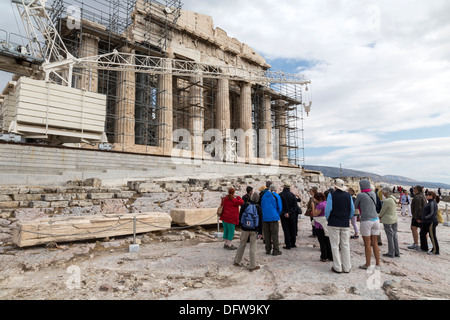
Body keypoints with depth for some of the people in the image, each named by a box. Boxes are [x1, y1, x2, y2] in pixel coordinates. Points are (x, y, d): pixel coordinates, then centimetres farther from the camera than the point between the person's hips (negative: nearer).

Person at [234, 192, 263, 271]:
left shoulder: (244, 205, -6)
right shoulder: (258, 208, -6)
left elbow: (240, 217, 2)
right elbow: (260, 221, -4)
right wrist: (260, 232, 2)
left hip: (244, 229, 1)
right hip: (254, 230, -1)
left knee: (242, 244, 16)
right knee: (253, 248, 5)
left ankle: (237, 261, 26)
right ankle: (253, 266, 11)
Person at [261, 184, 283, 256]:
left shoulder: (264, 195, 7)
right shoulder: (276, 196, -4)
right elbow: (280, 207, -1)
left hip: (264, 217, 4)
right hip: (273, 217, -4)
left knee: (267, 234, 10)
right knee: (274, 234, 1)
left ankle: (268, 250, 16)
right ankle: (276, 251, 3)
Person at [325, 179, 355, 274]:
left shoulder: (331, 195, -8)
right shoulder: (348, 195, 4)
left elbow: (328, 209, -12)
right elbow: (352, 210, 6)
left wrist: (327, 218, 5)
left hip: (334, 223, -4)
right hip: (345, 223, 4)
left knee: (335, 246, 4)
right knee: (345, 245, 11)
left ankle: (337, 267, 8)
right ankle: (346, 267, 16)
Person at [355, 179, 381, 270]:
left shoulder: (360, 195, -10)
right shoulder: (373, 194, 6)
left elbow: (355, 206, 2)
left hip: (366, 221, -6)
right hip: (375, 219, 6)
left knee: (367, 244, 3)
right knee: (375, 243, 12)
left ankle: (367, 264, 11)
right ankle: (377, 264, 17)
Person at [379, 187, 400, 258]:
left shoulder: (386, 200, -22)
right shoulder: (394, 198, 4)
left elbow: (383, 210, -12)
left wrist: (380, 217, 7)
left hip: (388, 221, -8)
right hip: (395, 220, 8)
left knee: (390, 236, 1)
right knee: (395, 236, 13)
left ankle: (391, 253, 9)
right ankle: (397, 253, 21)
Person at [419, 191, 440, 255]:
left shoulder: (432, 203, -17)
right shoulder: (429, 203, 14)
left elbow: (432, 214, -21)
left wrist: (424, 218, -17)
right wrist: (422, 219, 15)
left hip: (431, 222, -10)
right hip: (426, 222, 10)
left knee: (432, 236, -2)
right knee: (422, 233, 15)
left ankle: (435, 250, 9)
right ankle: (424, 248, 25)